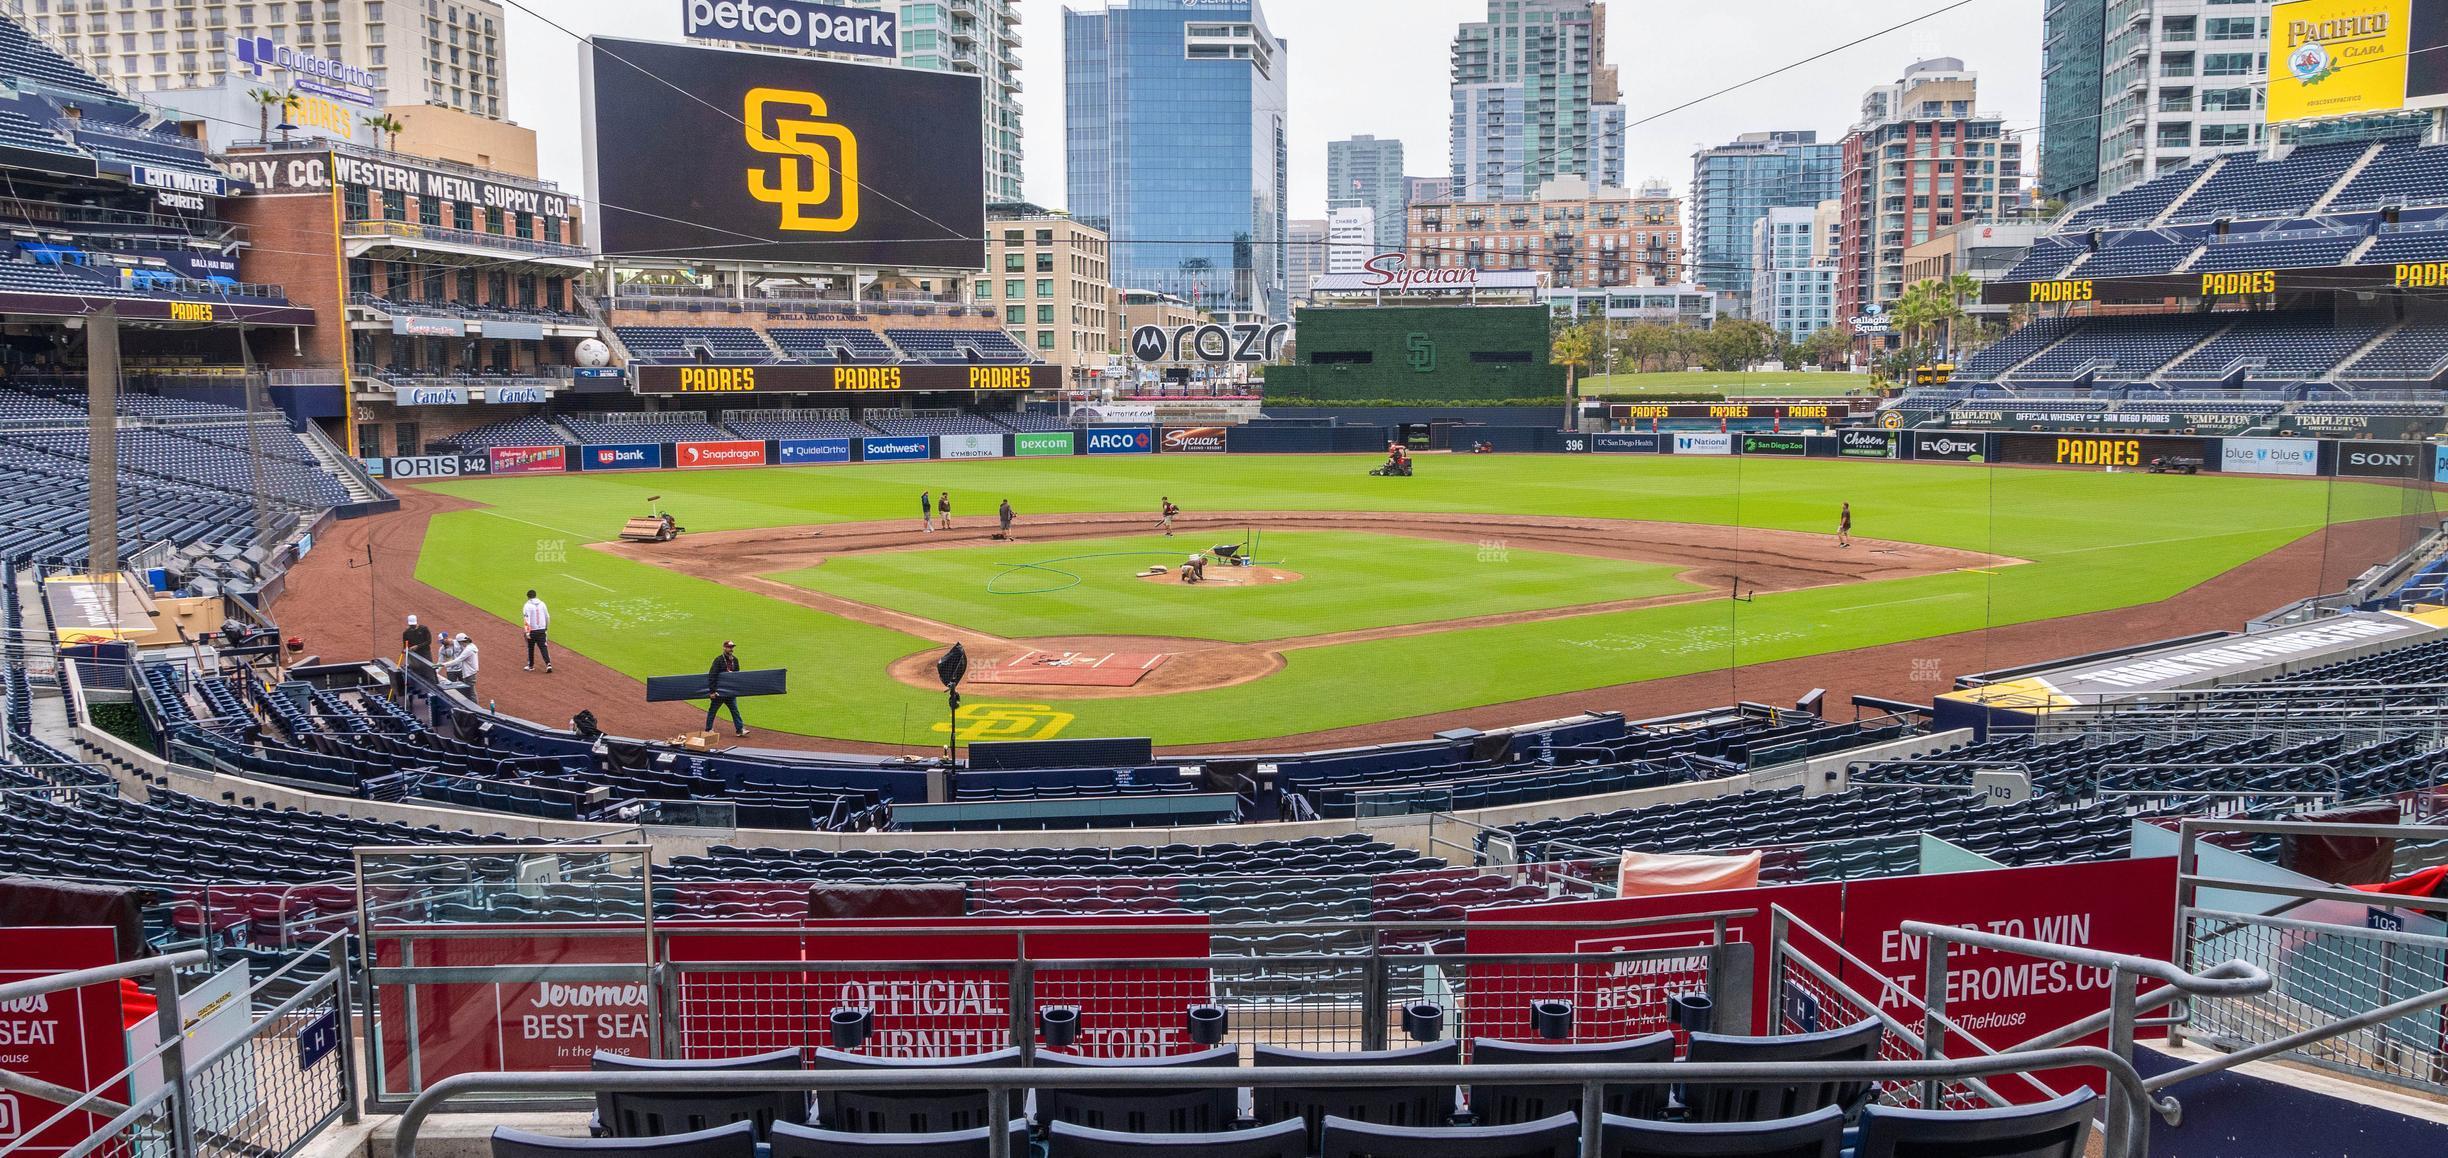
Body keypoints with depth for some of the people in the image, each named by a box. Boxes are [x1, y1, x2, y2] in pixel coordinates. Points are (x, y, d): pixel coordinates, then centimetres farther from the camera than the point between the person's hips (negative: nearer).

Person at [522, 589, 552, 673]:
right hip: (541, 630, 3)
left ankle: (531, 666, 23)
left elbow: (526, 620, -17)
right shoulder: (542, 604, 2)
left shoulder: (527, 606, -10)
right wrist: (546, 627, 23)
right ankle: (548, 664, -13)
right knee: (543, 647, 2)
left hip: (532, 631, -3)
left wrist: (527, 632, -19)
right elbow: (547, 617, 8)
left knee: (530, 648, 13)